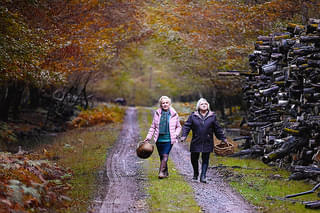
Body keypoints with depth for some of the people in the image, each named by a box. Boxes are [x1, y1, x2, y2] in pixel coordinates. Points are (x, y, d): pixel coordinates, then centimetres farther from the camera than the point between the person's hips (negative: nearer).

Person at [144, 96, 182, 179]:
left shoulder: (174, 114, 2)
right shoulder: (157, 113, 5)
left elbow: (178, 127, 13)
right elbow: (153, 127, 11)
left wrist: (176, 135, -5)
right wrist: (148, 137, 4)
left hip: (169, 139, -3)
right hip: (159, 139, 3)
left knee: (165, 156, -15)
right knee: (162, 156, 9)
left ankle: (161, 172, -16)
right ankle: (166, 172, 23)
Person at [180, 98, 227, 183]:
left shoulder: (212, 116, 6)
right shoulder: (193, 116, 3)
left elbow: (217, 129, 12)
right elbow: (186, 126, 3)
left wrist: (223, 138, 12)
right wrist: (184, 136, -11)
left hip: (207, 143, 0)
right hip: (196, 142, 0)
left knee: (205, 160, -1)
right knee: (194, 159, 7)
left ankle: (203, 176, 3)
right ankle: (195, 174, 31)